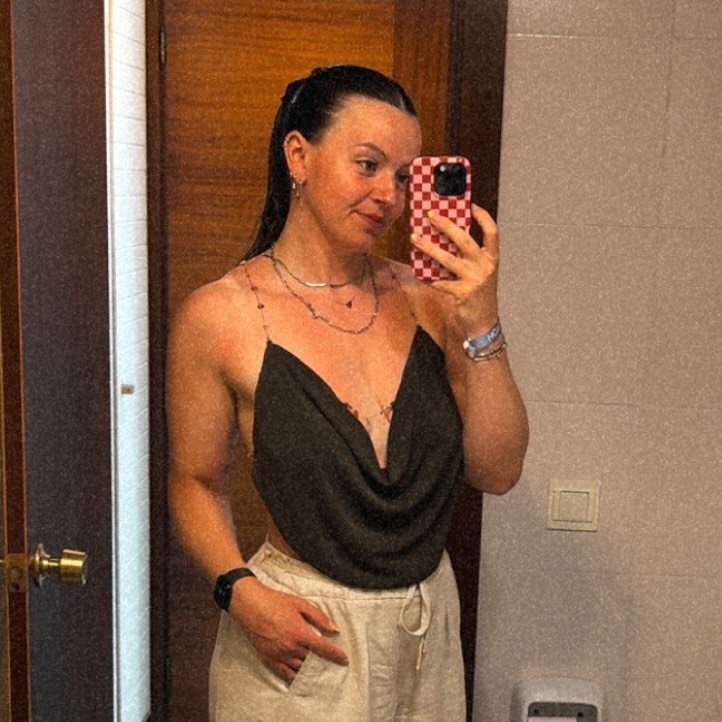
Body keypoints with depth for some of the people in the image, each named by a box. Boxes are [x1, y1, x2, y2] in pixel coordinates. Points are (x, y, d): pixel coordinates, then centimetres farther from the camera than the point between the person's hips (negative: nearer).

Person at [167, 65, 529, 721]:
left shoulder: (423, 297, -4)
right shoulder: (220, 316, -12)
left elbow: (498, 472, -6)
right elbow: (197, 483, -2)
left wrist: (481, 324, -16)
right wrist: (240, 591, -18)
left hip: (430, 623, 4)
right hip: (300, 639, -4)